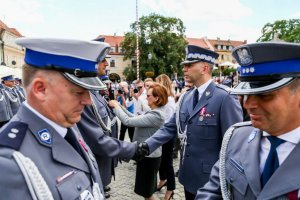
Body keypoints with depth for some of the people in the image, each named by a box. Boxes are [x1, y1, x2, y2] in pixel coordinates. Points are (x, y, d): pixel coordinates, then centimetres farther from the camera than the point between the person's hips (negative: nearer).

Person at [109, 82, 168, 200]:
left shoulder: (155, 115, -27)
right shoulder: (155, 112, 5)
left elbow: (128, 121, -28)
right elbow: (135, 118, 8)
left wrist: (116, 106, -15)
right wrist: (120, 106, 3)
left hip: (149, 156, -9)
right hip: (148, 154, 9)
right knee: (147, 188, 25)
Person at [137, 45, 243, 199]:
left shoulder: (225, 98, -18)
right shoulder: (186, 97, 3)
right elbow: (170, 128, 4)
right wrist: (148, 145, -9)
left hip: (211, 178, -6)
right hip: (189, 175, 6)